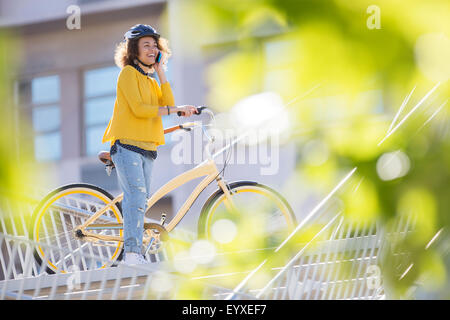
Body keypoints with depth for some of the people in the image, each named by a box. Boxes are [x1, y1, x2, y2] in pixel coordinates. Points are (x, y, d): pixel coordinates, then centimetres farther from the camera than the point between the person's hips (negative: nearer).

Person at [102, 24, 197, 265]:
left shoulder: (151, 82, 24)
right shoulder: (128, 73, -1)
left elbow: (168, 104, 6)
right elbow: (138, 108, -13)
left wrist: (161, 73, 6)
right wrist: (174, 109, -15)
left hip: (147, 148, 8)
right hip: (127, 145, -8)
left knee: (140, 200, 5)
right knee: (136, 196, -19)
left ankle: (133, 254, 6)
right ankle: (132, 252, -25)